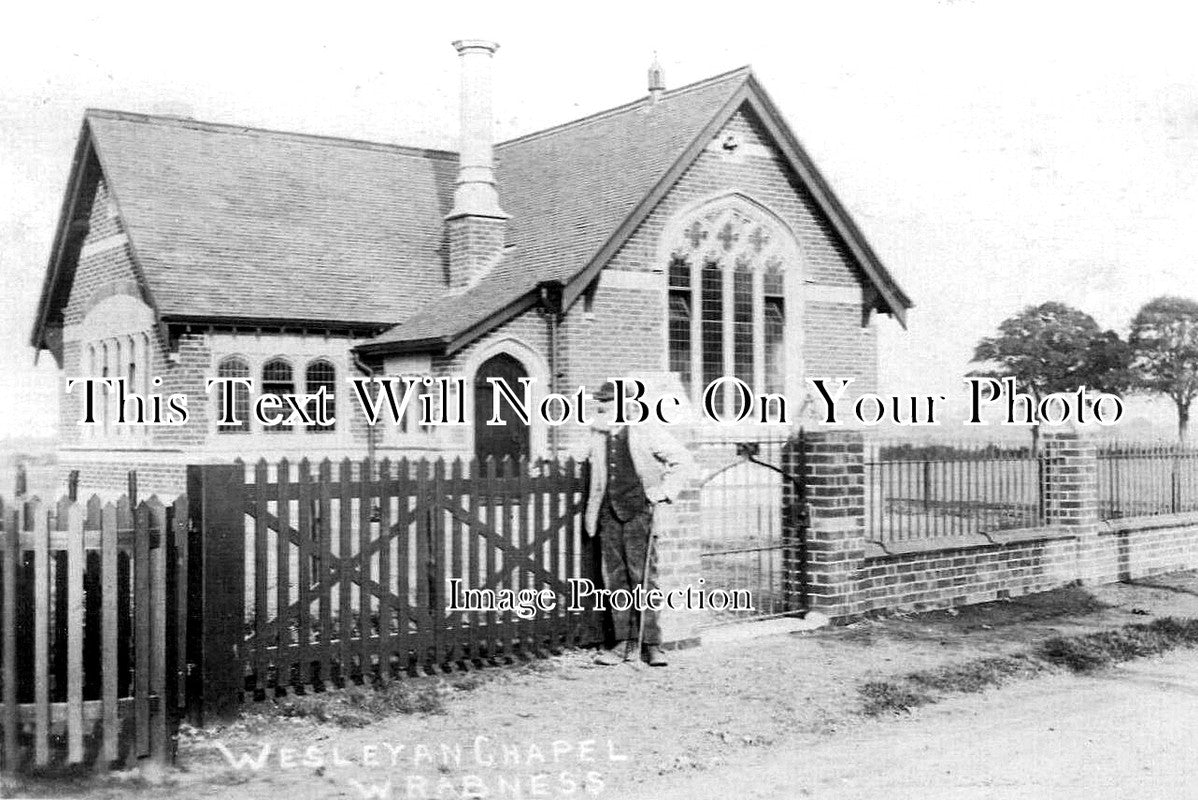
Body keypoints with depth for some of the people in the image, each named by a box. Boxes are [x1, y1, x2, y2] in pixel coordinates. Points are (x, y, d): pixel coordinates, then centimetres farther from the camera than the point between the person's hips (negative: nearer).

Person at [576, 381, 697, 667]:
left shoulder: (646, 432, -5)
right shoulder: (595, 436, 10)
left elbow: (684, 461, -1)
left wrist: (664, 491, -7)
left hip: (638, 511, -5)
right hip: (609, 514, 5)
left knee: (643, 577, -8)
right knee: (615, 579, 5)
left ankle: (652, 645, -2)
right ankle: (624, 643, 12)